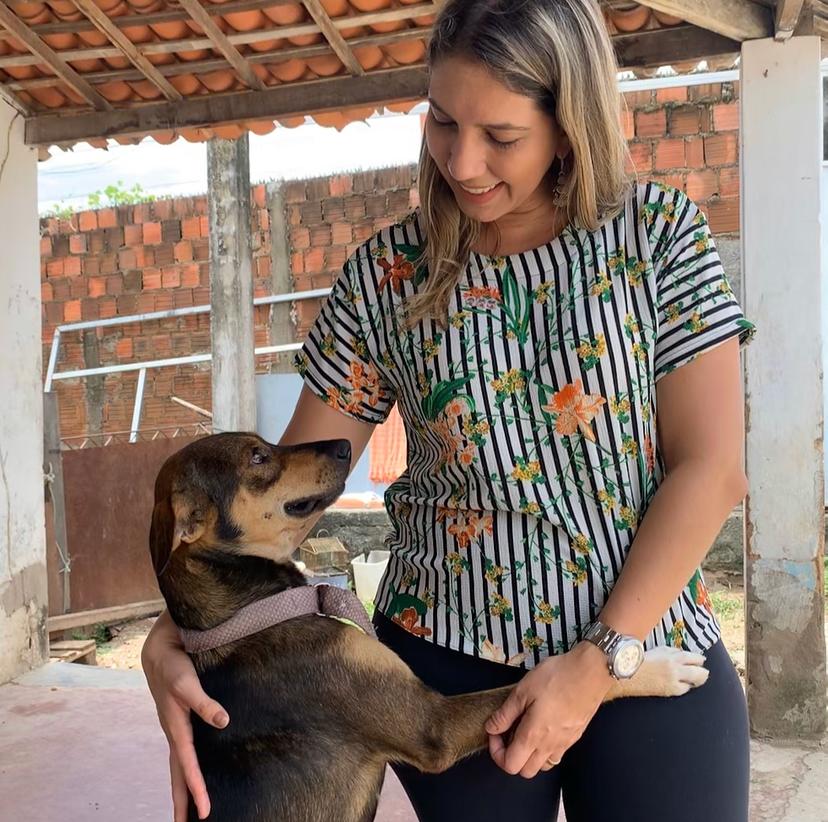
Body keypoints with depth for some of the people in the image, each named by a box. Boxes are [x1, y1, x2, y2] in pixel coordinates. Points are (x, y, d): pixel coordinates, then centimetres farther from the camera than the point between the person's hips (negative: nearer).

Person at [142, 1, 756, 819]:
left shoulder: (659, 234, -5)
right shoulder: (385, 275, -3)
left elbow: (709, 468, -8)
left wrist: (597, 662, -13)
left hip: (652, 655, 0)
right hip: (447, 659, 1)